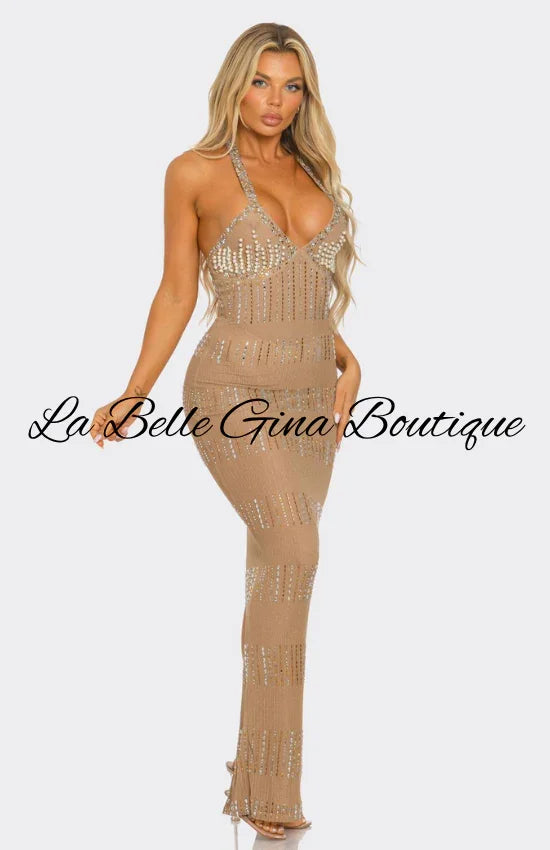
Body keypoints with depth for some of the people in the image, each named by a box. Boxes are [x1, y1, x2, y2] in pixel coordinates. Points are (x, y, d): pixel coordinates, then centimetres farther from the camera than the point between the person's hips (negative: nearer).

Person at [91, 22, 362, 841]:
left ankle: (258, 766, 19)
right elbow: (176, 293, 2)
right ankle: (271, 789, -19)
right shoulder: (196, 172, 0)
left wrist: (346, 360, 5)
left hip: (311, 398, 6)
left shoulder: (315, 175, 14)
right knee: (294, 550, -25)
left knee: (278, 569, 7)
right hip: (234, 392, -6)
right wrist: (132, 397, -2)